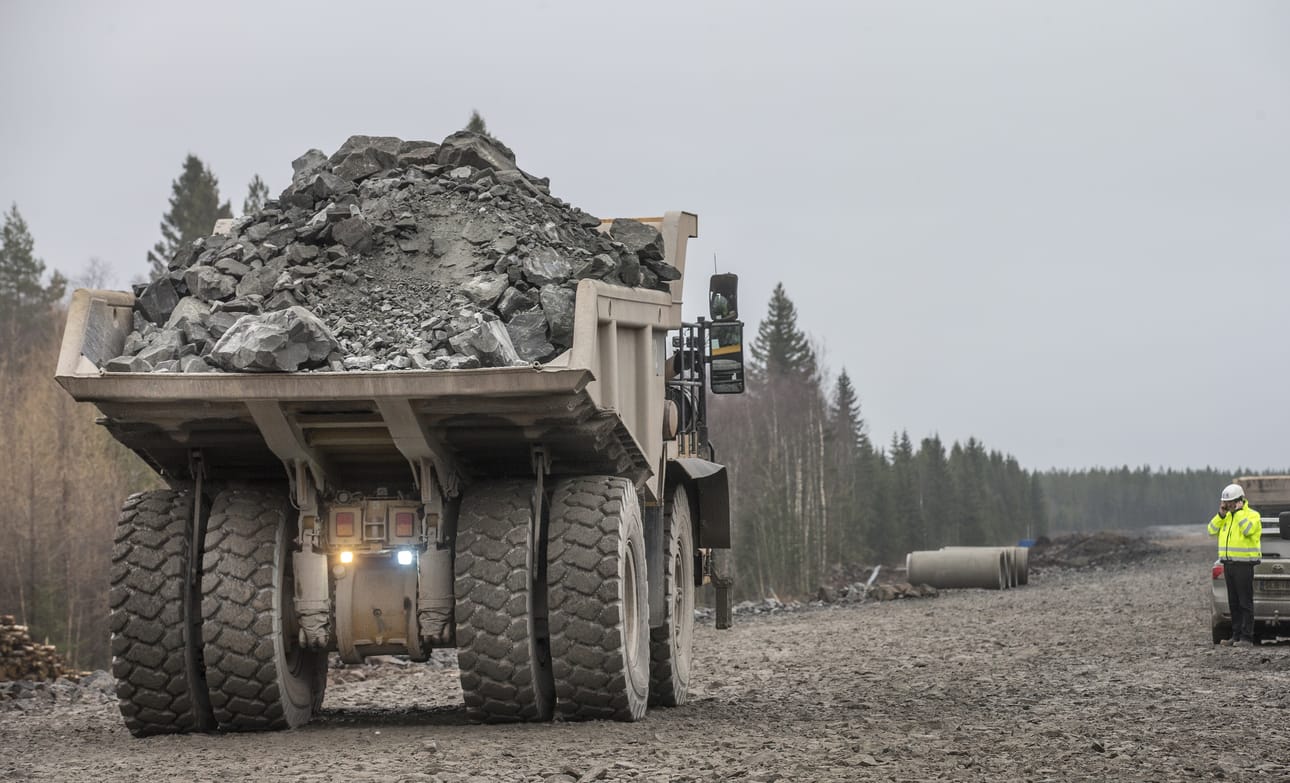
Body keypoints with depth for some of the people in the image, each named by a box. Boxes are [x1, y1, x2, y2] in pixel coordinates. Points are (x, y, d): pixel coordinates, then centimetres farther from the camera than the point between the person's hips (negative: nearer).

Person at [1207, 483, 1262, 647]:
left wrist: (1238, 511, -16)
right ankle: (1236, 635, 13)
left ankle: (1246, 637, -7)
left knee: (1245, 602, -6)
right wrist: (1221, 514, -3)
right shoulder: (1226, 517, 15)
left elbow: (1247, 529, -24)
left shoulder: (1252, 515, -5)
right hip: (1228, 564, 7)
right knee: (1233, 603, 9)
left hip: (1244, 564, -7)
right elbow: (1212, 530, 7)